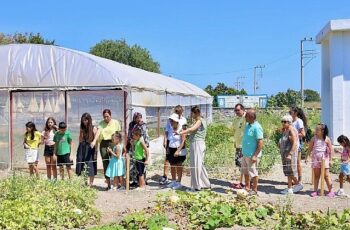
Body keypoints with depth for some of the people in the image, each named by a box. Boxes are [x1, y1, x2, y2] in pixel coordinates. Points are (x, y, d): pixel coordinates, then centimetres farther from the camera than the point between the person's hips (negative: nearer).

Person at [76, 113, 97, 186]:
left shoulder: (93, 128, -2)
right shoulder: (82, 129, 10)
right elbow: (80, 140, 13)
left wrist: (95, 152, -10)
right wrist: (78, 151, 8)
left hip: (90, 150, -4)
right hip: (81, 149, 4)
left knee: (90, 168, -1)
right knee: (81, 168, 4)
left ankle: (90, 184, 6)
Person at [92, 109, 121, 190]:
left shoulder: (116, 122, 3)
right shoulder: (101, 123, 7)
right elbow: (98, 131, -8)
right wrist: (94, 141, -25)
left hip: (113, 143, -2)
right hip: (103, 144, 3)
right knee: (105, 163, 3)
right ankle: (108, 184, 9)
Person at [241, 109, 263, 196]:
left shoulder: (256, 127, -18)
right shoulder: (248, 125, 10)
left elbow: (260, 143, -20)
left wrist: (255, 155, -23)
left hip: (251, 155, -9)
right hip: (245, 153, 9)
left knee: (253, 173, 1)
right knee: (245, 171, 17)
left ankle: (254, 190, 13)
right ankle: (247, 188, 30)